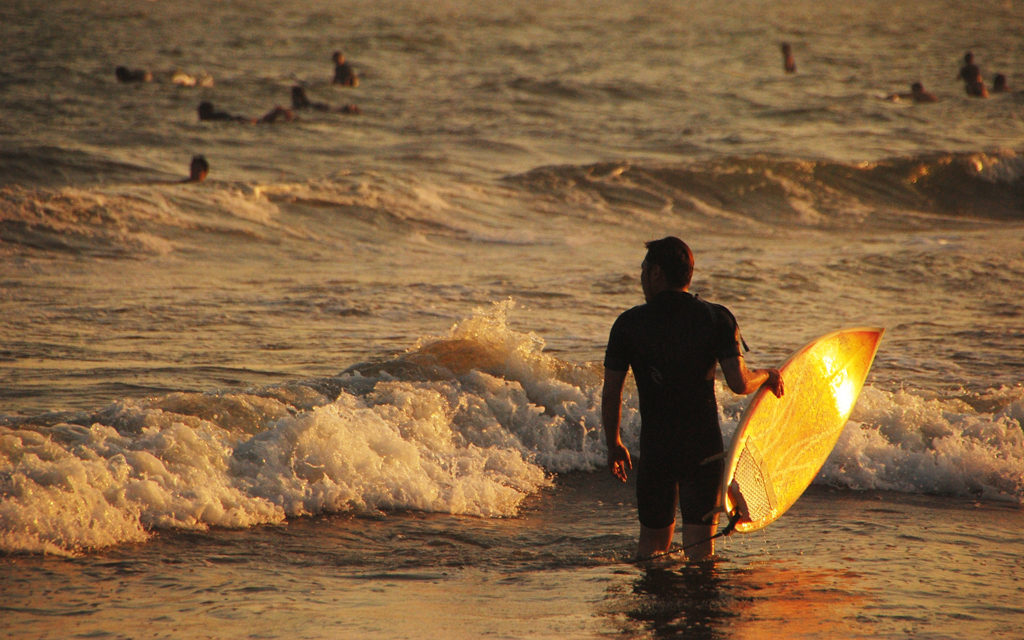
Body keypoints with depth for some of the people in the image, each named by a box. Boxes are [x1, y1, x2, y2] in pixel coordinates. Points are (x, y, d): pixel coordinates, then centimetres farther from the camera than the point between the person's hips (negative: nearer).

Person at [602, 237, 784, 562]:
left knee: (652, 541, 15)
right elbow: (739, 383, -12)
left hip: (654, 447, 1)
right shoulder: (716, 318, -4)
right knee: (699, 546, 1)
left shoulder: (629, 324, -2)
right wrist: (766, 375, 10)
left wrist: (614, 445, 15)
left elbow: (610, 393, 1)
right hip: (703, 447, -1)